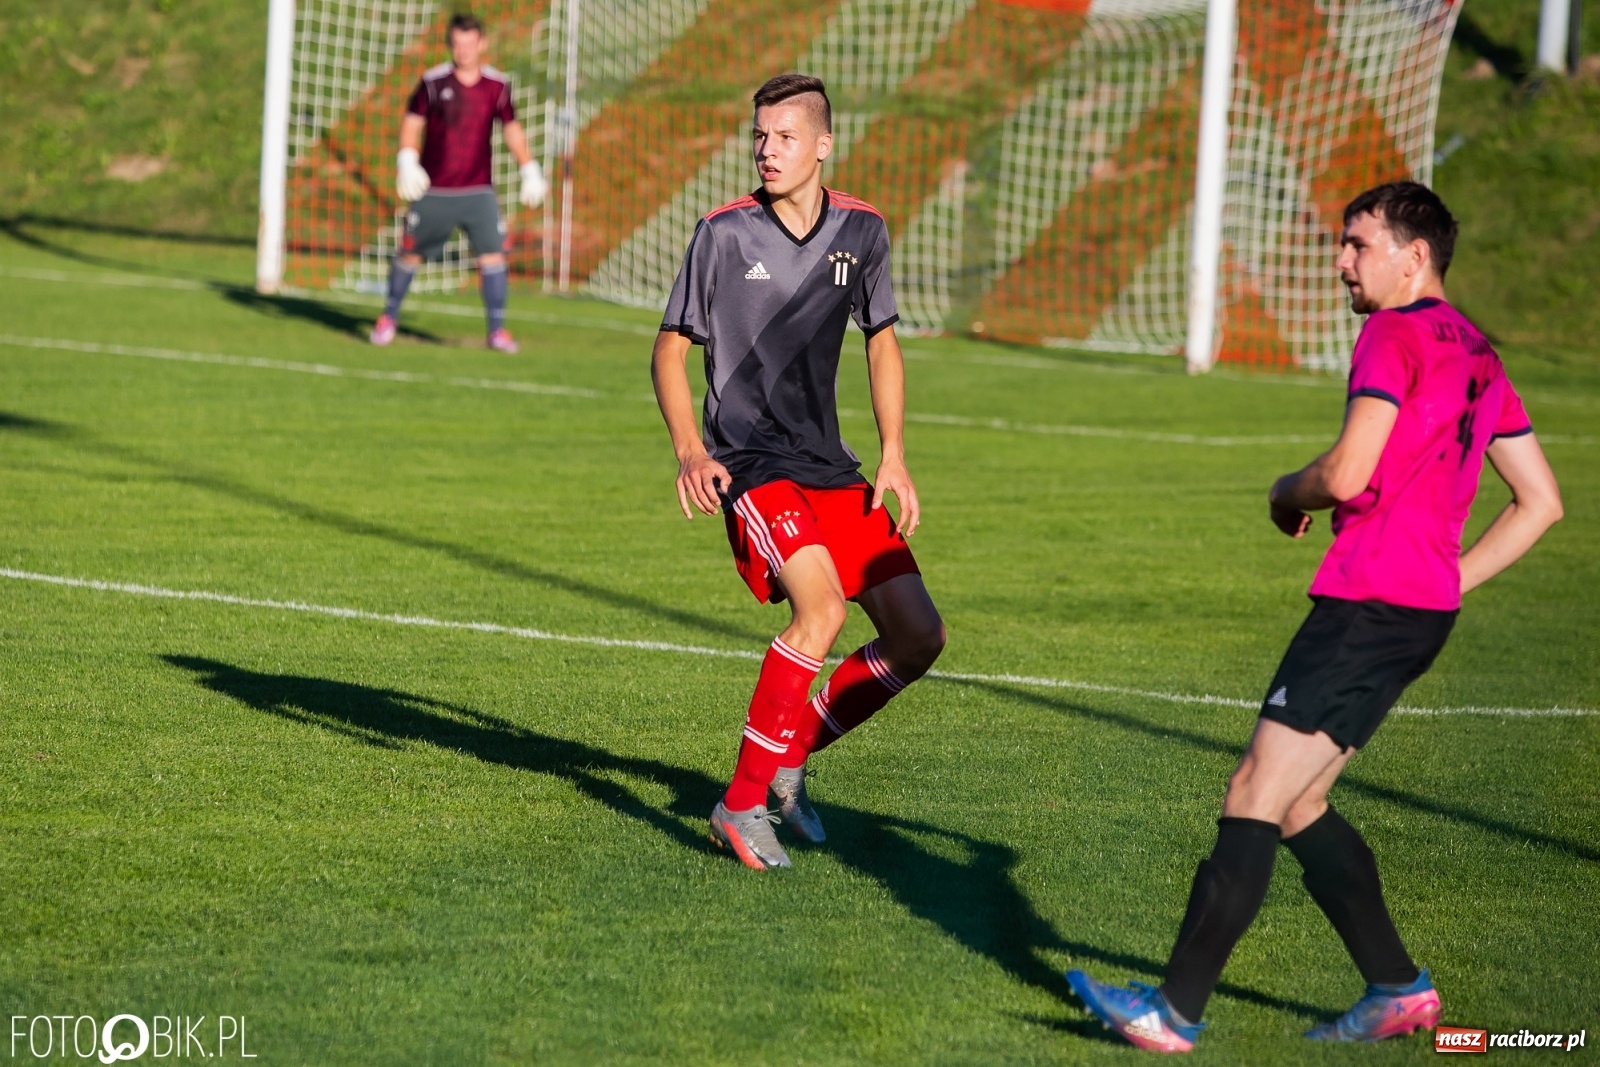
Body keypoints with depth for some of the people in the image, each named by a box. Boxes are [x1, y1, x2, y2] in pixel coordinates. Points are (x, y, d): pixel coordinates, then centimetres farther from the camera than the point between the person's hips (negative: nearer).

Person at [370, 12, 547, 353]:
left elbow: (511, 129, 13)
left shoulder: (497, 86, 2)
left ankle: (497, 329, -4)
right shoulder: (434, 82, -4)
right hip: (434, 191, -1)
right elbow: (411, 122, 0)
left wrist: (530, 170, 9)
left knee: (492, 253, -11)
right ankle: (389, 316, 27)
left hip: (478, 191, 1)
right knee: (410, 252, 7)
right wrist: (408, 162, -14)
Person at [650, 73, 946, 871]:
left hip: (830, 468, 6)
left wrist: (893, 459, 6)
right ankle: (742, 804, -19)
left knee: (918, 635, -2)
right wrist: (689, 450, -16)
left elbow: (881, 343, 17)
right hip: (750, 462, -6)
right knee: (821, 605, -28)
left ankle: (788, 758, 16)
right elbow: (669, 349, 0)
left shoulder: (861, 231, 5)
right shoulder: (724, 233, -6)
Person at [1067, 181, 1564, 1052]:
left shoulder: (1394, 335, -9)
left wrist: (1287, 493, 2)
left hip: (1368, 605, -9)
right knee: (1297, 804, 15)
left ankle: (1175, 1011, -10)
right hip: (1424, 607, 9)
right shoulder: (1476, 354, 18)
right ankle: (1397, 988, 14)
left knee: (1254, 798, -9)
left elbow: (1347, 473, -20)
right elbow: (1541, 501, 19)